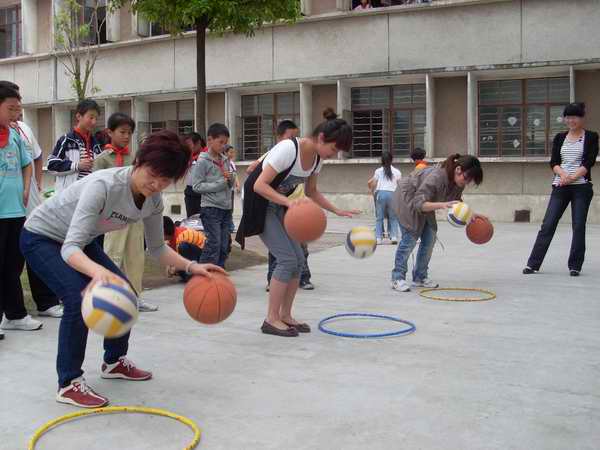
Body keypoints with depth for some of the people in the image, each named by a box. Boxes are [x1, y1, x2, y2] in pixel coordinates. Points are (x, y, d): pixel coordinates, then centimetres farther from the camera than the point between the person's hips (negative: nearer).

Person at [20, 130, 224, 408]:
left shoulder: (154, 202, -15)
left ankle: (114, 362, 24)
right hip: (41, 238, -7)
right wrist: (98, 271, -63)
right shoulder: (103, 186, -37)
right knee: (80, 298, -25)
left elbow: (156, 248, 0)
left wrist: (191, 266, -16)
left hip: (79, 242, 7)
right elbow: (70, 248, -43)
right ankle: (69, 384, -11)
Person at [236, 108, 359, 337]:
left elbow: (311, 192, 12)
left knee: (298, 260, 2)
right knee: (287, 259, -15)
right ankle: (271, 319, -5)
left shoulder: (317, 158, -3)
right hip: (259, 204, -8)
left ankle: (285, 315, 14)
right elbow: (260, 185, -29)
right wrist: (289, 202, -41)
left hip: (279, 205, 8)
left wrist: (337, 211, 3)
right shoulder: (288, 149, -27)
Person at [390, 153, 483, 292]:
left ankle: (420, 277, 10)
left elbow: (456, 203, 2)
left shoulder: (458, 184, -14)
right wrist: (442, 204, -56)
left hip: (423, 203, 8)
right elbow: (419, 204, -42)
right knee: (410, 237, -14)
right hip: (406, 199, -8)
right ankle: (397, 278, -6)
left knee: (430, 237, -1)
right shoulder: (436, 177, -39)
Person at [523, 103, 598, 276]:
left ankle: (575, 266, 10)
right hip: (560, 187, 3)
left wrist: (572, 177, -19)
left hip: (581, 187, -2)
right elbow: (553, 162, 3)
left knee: (578, 226, 0)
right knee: (547, 225, -1)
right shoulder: (559, 138, 12)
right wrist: (563, 174, -16)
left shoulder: (591, 137, 2)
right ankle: (533, 263, 2)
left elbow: (589, 162, -7)